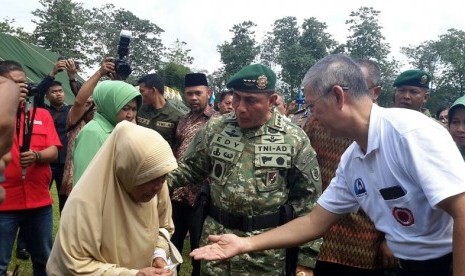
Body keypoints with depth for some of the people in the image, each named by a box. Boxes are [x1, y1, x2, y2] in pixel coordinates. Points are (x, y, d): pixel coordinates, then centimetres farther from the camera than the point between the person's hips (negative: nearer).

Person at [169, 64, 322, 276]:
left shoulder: (295, 140, -9)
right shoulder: (214, 128, -1)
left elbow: (308, 202, -5)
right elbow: (190, 167, 10)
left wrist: (306, 259, -6)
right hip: (215, 240, 2)